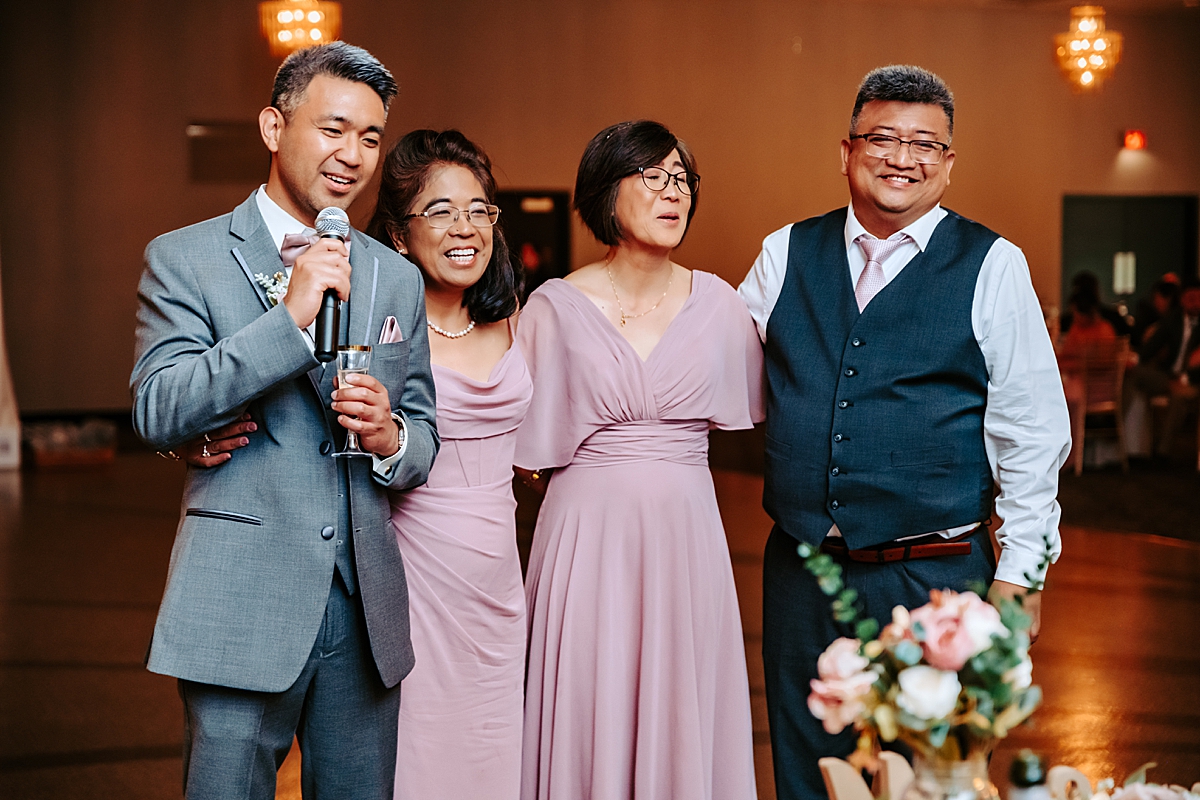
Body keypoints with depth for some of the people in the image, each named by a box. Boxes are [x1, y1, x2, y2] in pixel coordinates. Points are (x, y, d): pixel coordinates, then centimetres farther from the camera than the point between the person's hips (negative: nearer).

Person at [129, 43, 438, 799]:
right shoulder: (183, 259, 0)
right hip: (242, 609, -4)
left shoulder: (398, 278, 13)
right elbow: (157, 412, -12)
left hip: (366, 609, 4)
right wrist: (289, 318, -20)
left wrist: (390, 439, -7)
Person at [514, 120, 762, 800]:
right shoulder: (558, 306, -2)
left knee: (682, 716, 6)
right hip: (588, 533, -2)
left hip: (687, 533, 2)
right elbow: (527, 448, 4)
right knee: (588, 718, 1)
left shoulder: (717, 303, 4)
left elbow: (753, 396, 20)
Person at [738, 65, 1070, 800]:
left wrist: (1019, 571, -6)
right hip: (800, 570, 3)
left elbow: (1030, 430, -3)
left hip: (935, 576, -3)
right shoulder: (787, 254, 7)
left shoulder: (992, 266, -2)